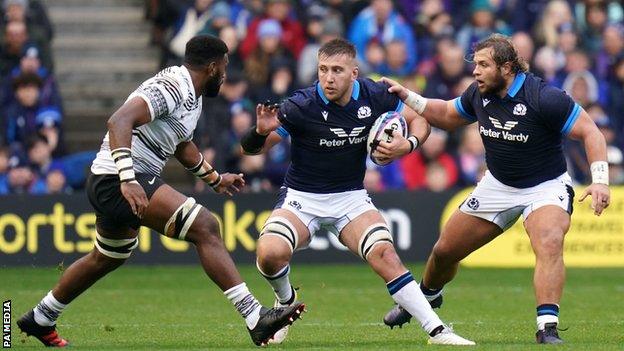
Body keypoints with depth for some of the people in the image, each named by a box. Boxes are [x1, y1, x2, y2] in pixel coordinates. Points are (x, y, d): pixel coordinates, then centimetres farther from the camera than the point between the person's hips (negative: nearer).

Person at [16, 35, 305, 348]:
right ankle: (256, 319, -25)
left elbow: (181, 144, 35)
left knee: (106, 259, 29)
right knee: (205, 227, -20)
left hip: (113, 185, 11)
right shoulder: (172, 87, -17)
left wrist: (215, 179, 42)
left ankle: (40, 319, 47)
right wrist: (128, 178, -38)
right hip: (117, 181, -11)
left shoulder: (192, 98, 15)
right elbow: (119, 121, -30)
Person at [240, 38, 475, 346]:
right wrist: (261, 130, -38)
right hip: (301, 198, -2)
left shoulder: (375, 96, -11)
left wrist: (408, 144, -16)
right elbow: (251, 148, -15)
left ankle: (436, 330, -16)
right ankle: (285, 302, 7)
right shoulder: (301, 106, -21)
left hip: (351, 198, 2)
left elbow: (419, 119, 6)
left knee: (384, 254, -21)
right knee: (269, 253, -27)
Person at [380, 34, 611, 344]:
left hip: (545, 187, -6)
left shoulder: (544, 98, -26)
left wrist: (600, 180, -31)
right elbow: (447, 115, 15)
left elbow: (590, 132, -21)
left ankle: (547, 329, -37)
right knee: (445, 250, 12)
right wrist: (407, 97, 2)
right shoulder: (479, 94, -6)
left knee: (549, 244, -35)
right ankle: (427, 295, 45)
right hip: (497, 186, 6)